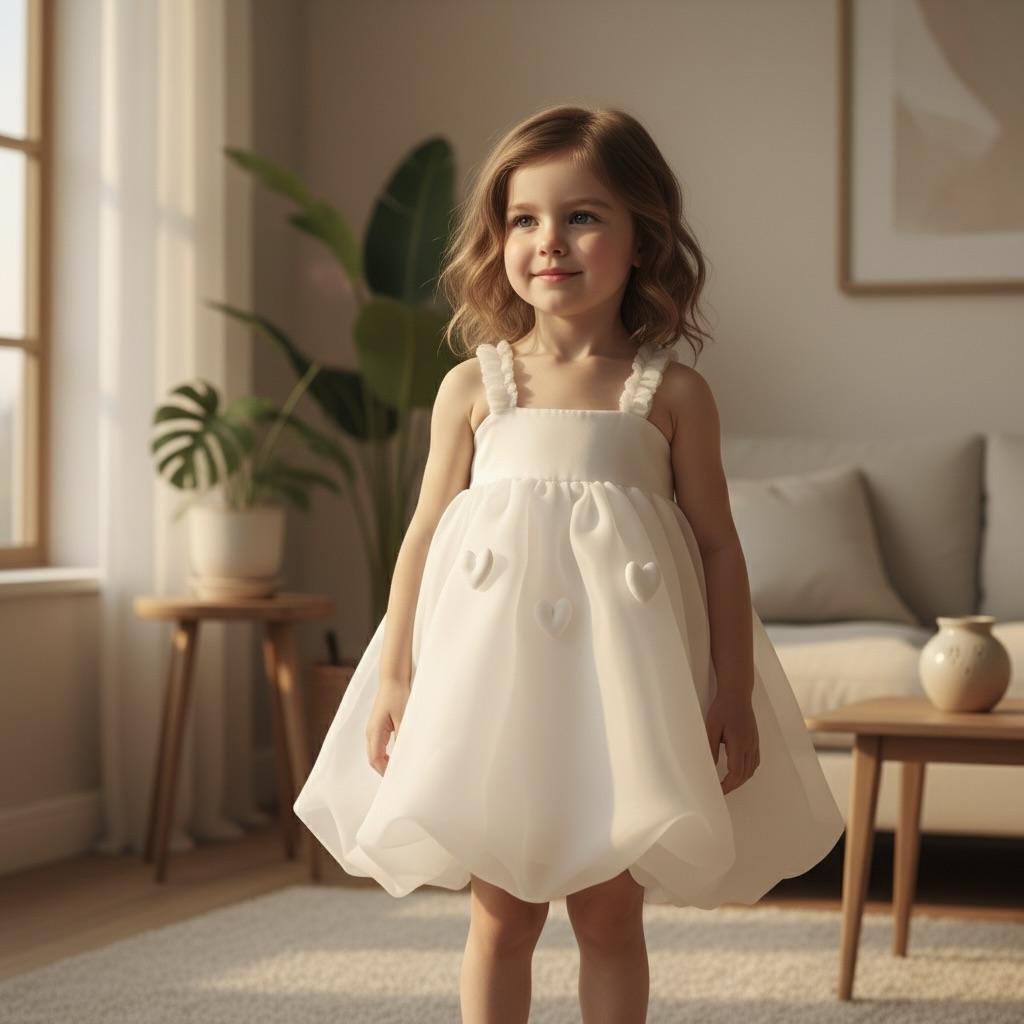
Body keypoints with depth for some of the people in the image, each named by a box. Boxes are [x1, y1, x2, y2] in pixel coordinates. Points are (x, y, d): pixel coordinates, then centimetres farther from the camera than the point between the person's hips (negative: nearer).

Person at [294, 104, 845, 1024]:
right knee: (501, 913, 8)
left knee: (610, 913, 9)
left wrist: (733, 694, -1)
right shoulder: (474, 386, 2)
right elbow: (426, 535, 4)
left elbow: (718, 545, 2)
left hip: (621, 681, 0)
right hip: (493, 675, 1)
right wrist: (395, 676, 1)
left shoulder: (672, 393, 0)